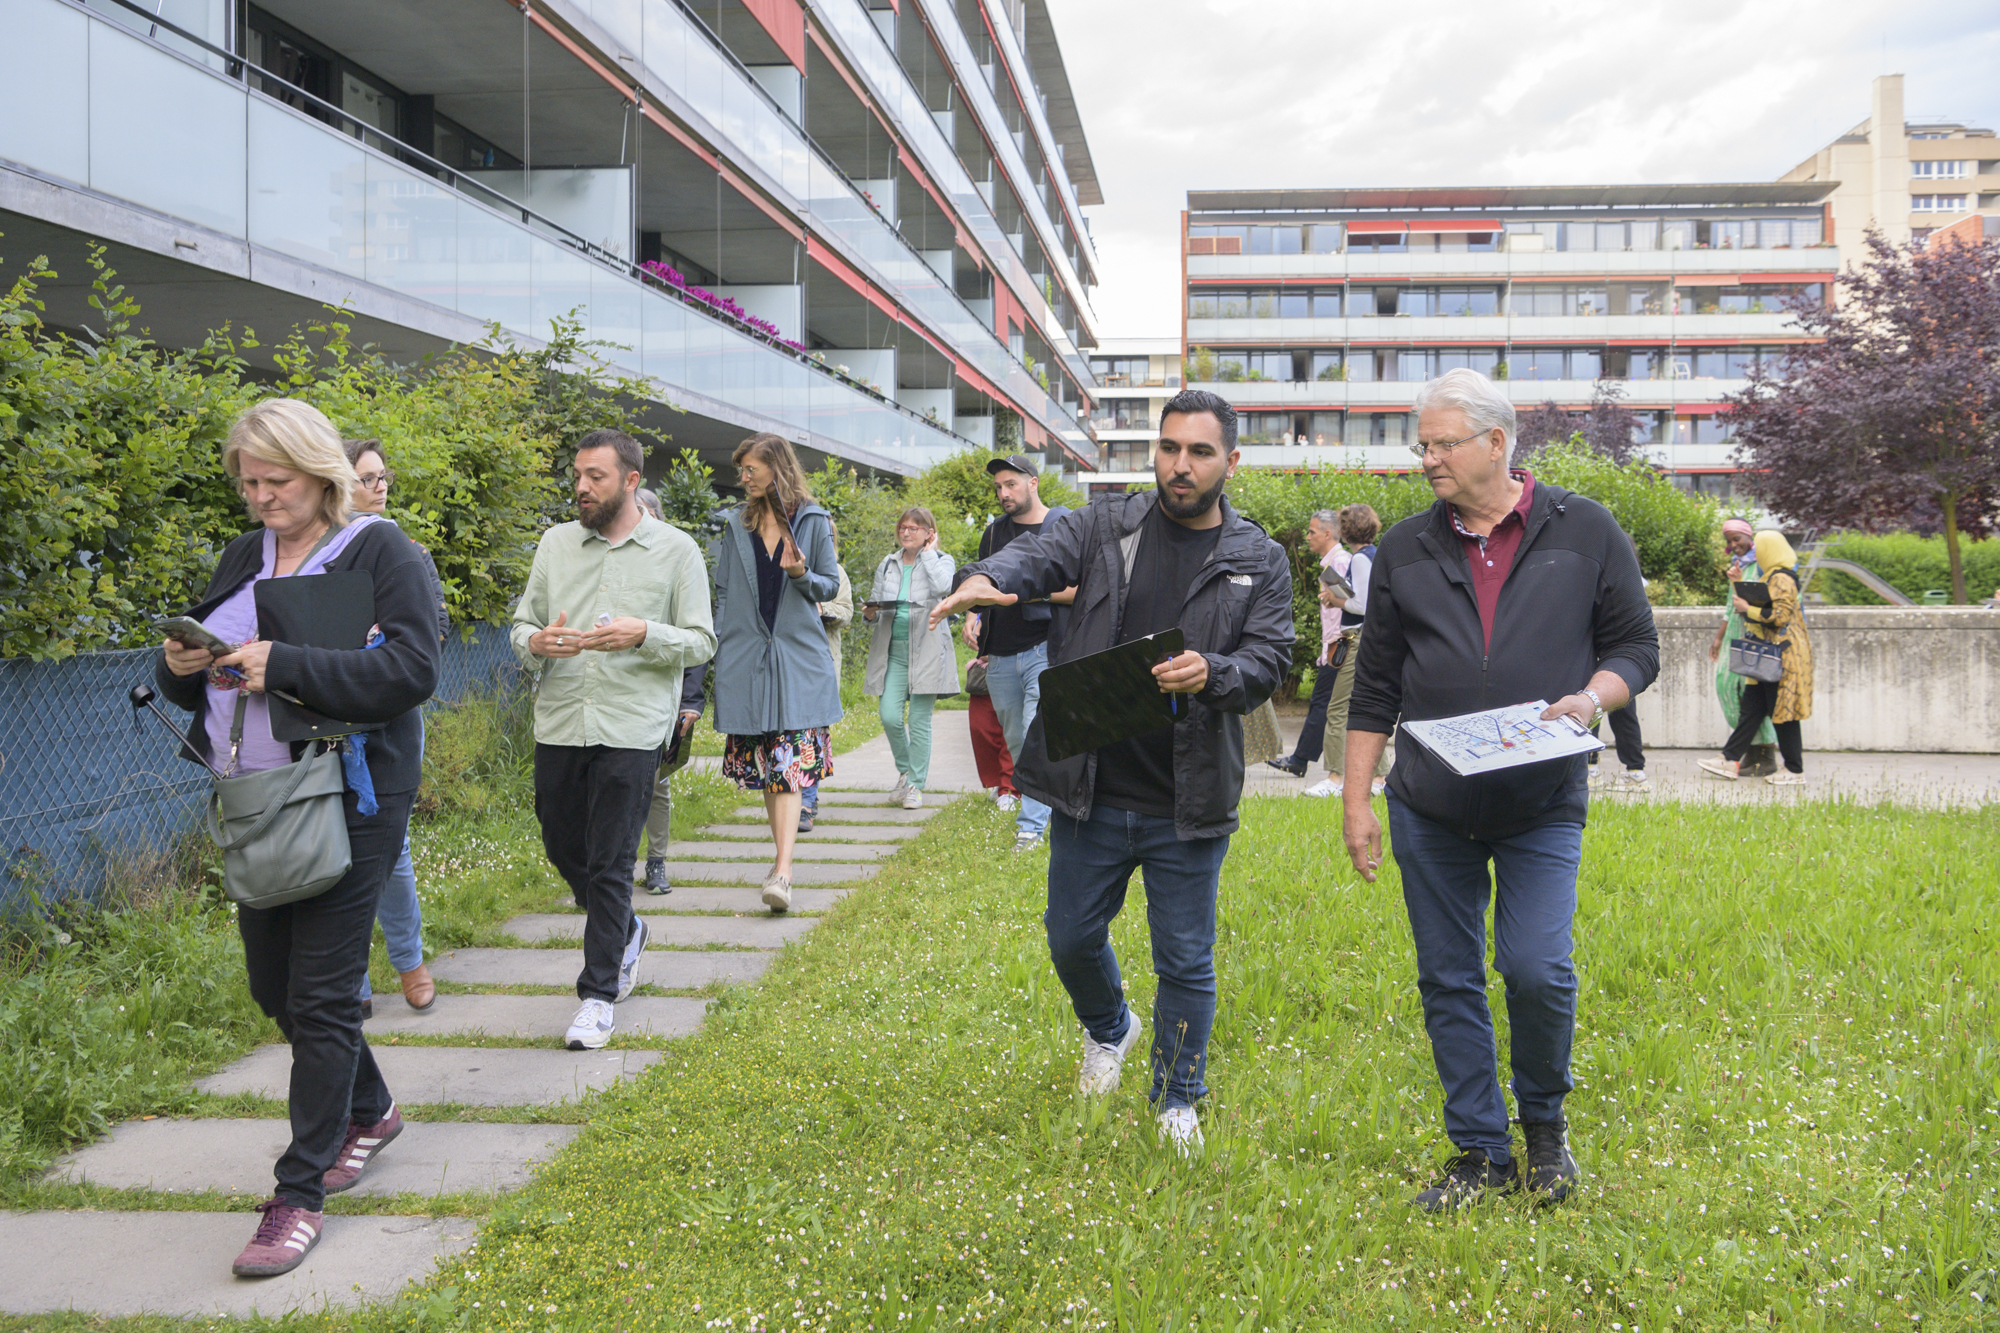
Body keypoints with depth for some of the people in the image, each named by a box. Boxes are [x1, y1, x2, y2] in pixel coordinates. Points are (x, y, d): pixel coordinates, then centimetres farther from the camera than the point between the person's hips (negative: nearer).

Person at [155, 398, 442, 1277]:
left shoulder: (382, 553, -8)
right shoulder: (243, 559, 12)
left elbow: (413, 671, -21)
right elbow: (192, 684, 18)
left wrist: (284, 666, -26)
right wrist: (180, 666, -7)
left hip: (348, 799, -7)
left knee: (321, 992, -4)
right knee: (272, 983, 14)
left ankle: (301, 1193, 6)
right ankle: (368, 1112, 37)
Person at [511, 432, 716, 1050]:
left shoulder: (676, 550, 0)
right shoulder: (555, 543, 10)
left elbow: (702, 641, 0)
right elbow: (521, 624, 12)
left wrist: (643, 634, -18)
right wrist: (536, 642, -12)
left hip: (630, 727, -4)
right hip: (558, 721, 4)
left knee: (610, 862, -3)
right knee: (563, 847, 13)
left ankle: (598, 993, 8)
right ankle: (625, 932, 40)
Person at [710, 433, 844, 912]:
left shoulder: (813, 521, 4)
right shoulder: (735, 524, 11)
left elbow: (831, 584, 8)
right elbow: (724, 593, 14)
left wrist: (802, 575, -14)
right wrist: (718, 649, 7)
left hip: (798, 657, -3)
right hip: (745, 657, 3)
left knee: (790, 765, -12)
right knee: (761, 765, 7)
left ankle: (782, 873, -19)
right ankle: (783, 855, 22)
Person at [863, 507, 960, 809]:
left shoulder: (941, 561, 3)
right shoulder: (887, 564, 15)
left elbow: (943, 587, -20)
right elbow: (875, 601, 21)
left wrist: (928, 554, -8)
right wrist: (870, 613, -3)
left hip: (925, 650, -3)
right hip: (892, 650, 3)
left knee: (920, 720, -3)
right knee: (889, 716, -8)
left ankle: (916, 785, 8)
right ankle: (905, 770, 19)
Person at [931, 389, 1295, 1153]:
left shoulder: (1260, 563, 2)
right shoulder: (1107, 527, 2)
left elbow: (1269, 659, -5)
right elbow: (1039, 554, -15)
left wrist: (1211, 672, -27)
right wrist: (986, 578, -38)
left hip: (1187, 803, -1)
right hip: (1091, 789, 1)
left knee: (1185, 960, 8)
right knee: (1072, 938, 15)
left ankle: (1178, 1099, 29)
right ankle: (1109, 1029, 47)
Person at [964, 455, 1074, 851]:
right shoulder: (994, 532, 15)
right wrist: (973, 617, 5)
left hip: (1046, 650, -6)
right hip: (1001, 655, 6)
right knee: (1016, 741, 11)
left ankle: (1031, 825, -12)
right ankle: (1042, 808, 27)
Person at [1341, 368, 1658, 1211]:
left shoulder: (1586, 532, 1)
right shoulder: (1405, 550, 7)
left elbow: (1637, 648, 6)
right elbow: (1376, 686, 10)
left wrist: (1591, 699, -15)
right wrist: (1355, 800, 6)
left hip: (1543, 804, -3)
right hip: (1429, 808, 3)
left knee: (1536, 969, -11)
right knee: (1448, 981, 6)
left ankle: (1545, 1123, 18)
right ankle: (1480, 1151, 21)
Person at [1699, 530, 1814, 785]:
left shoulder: (1781, 579, -14)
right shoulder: (1774, 577, 18)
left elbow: (1779, 617, -21)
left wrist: (1747, 609, -14)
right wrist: (1746, 606, 11)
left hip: (1783, 656, -11)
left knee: (1782, 713, -5)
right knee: (1751, 708, 8)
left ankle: (1795, 770, 2)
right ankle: (1730, 760, 9)